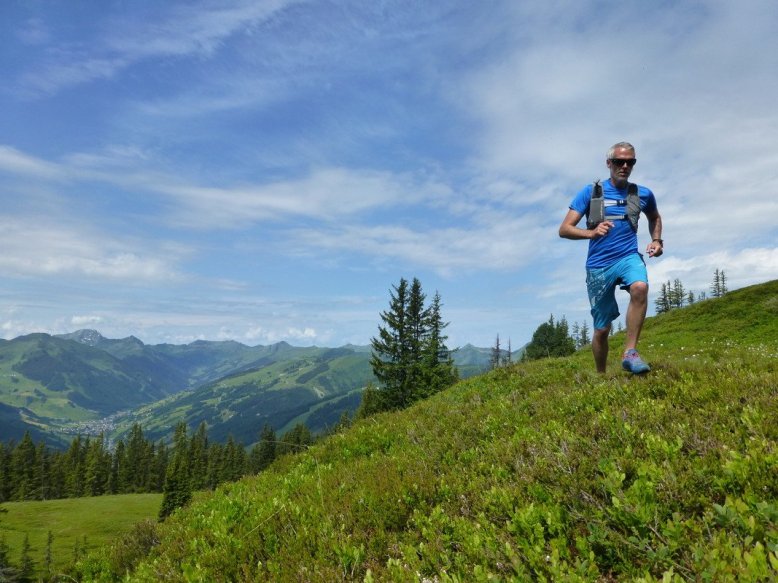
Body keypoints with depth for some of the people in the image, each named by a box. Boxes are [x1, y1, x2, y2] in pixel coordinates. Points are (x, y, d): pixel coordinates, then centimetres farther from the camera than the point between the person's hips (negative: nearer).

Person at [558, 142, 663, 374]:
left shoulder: (643, 194, 7)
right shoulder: (590, 192, -2)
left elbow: (655, 218, 29)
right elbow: (564, 229, -7)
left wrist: (657, 240, 11)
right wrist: (591, 232, -25)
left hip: (629, 257, 2)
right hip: (598, 265, -1)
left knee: (640, 287, -35)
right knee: (602, 329, 4)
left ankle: (630, 352, -25)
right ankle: (601, 377, 26)